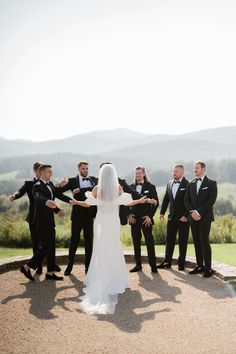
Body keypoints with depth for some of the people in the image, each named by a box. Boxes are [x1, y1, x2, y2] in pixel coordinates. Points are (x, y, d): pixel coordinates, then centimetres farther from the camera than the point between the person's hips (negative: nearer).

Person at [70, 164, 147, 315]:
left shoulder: (97, 188, -7)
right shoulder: (118, 188, -7)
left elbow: (87, 203, -1)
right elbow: (127, 203, 0)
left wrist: (75, 202, 19)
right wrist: (140, 201, 18)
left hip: (101, 222, 0)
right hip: (114, 222, 0)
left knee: (100, 250, 8)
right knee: (114, 250, 10)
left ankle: (99, 282, 9)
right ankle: (114, 281, 11)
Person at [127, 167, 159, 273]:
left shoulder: (150, 187, 1)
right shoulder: (130, 187, 9)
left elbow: (156, 203, -1)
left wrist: (150, 216, -8)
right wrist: (129, 214, 1)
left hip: (146, 218, -3)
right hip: (134, 218, 3)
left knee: (149, 242, -2)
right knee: (136, 242, 6)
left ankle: (153, 265, 4)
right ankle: (138, 265, 13)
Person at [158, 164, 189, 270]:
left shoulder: (188, 184, -9)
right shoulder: (169, 184, 10)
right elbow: (166, 199, 13)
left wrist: (186, 215, -15)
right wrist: (162, 212, 7)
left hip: (183, 218, -5)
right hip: (171, 217, 5)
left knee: (182, 241, 5)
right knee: (169, 240, 9)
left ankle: (181, 263, 14)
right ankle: (167, 262, 17)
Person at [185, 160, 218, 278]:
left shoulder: (211, 183, -1)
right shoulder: (191, 184, 13)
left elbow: (211, 201, -10)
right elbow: (187, 200, 9)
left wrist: (199, 212, -15)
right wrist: (192, 211, -8)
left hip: (205, 217, -5)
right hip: (193, 217, 5)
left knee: (204, 242, -8)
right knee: (197, 242, 6)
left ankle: (208, 268, -1)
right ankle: (200, 266, 14)